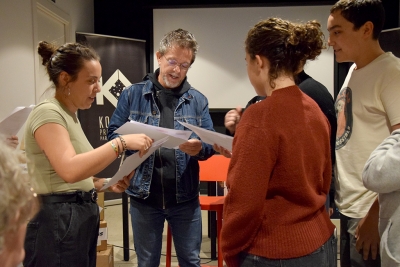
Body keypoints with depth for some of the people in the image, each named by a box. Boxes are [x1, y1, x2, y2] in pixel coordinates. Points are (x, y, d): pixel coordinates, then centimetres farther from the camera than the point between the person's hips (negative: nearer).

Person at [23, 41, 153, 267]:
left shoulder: (70, 115, 14)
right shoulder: (48, 113, -14)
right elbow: (70, 170, -31)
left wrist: (106, 183, 5)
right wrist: (122, 142, -28)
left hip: (81, 218, 9)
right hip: (58, 221, -9)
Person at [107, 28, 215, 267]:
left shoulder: (198, 100, 3)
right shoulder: (133, 94, 0)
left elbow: (211, 144, 1)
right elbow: (113, 133, 0)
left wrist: (199, 148, -22)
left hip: (185, 197, 1)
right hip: (144, 196, 0)